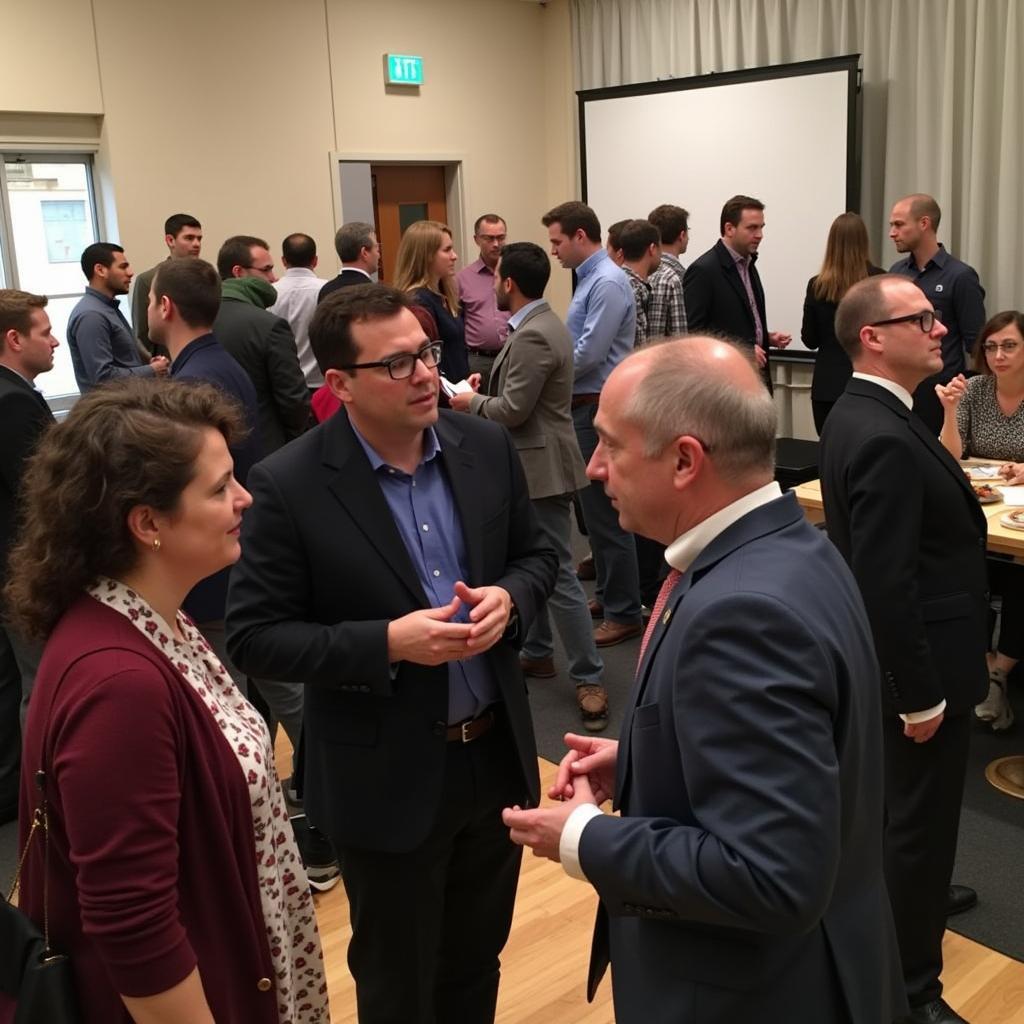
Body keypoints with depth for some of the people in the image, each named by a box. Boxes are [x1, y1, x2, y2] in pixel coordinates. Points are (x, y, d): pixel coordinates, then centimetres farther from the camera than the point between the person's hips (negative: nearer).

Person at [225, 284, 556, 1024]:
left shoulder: (486, 446, -4)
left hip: (497, 753, 5)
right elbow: (255, 640, -16)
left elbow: (536, 553, 8)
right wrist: (387, 642, -27)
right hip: (388, 780, -4)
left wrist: (508, 597, -14)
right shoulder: (289, 485, -18)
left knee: (476, 963, 26)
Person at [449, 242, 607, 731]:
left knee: (557, 575, -5)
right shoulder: (540, 324, 11)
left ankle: (588, 677, 3)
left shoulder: (532, 336, -21)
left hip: (542, 467, -11)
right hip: (533, 464, 11)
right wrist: (488, 384, 10)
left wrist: (471, 403, -6)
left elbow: (514, 410, -22)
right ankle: (536, 651, 33)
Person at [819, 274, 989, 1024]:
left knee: (907, 806, 29)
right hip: (920, 662, -10)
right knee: (918, 814, 5)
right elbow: (887, 584, -29)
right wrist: (921, 694, -23)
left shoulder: (862, 414, 4)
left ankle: (914, 893, 53)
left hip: (903, 653, 10)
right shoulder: (885, 438, -28)